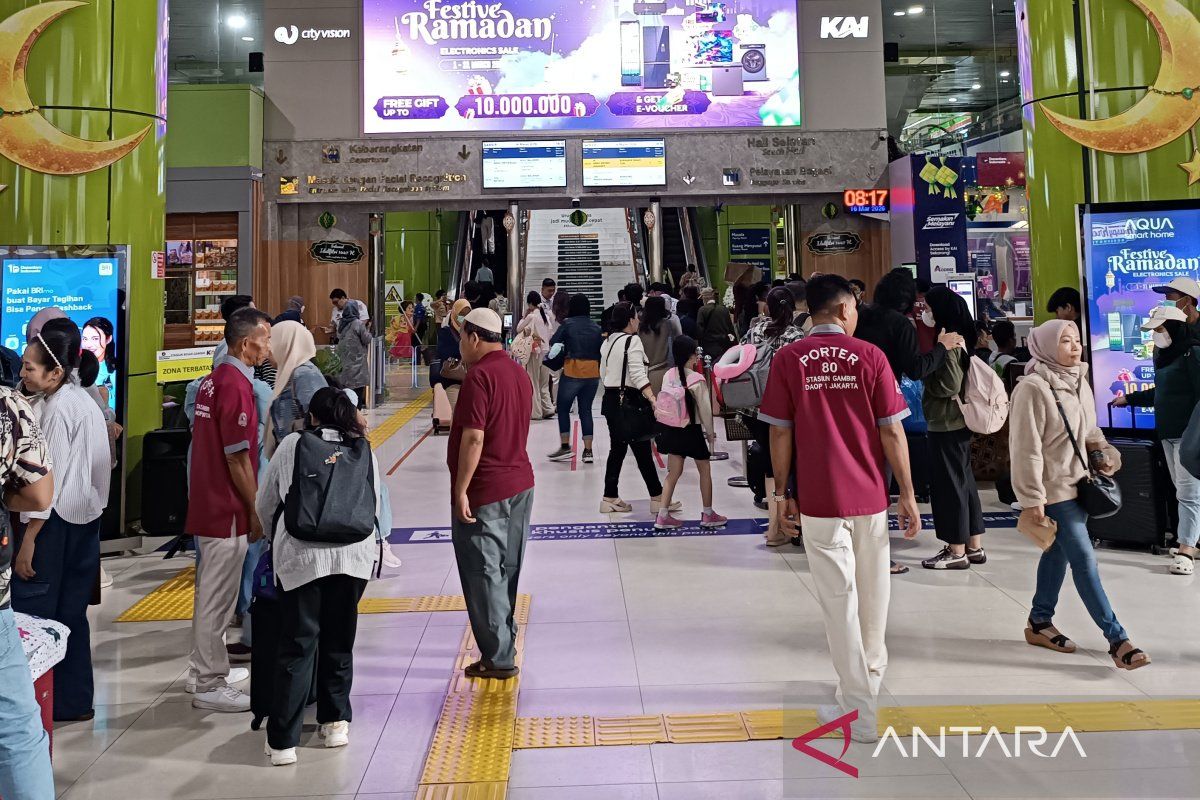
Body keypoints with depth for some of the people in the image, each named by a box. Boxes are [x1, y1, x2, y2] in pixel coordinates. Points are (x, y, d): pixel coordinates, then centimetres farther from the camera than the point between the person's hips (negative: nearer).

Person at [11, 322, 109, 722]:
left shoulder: (58, 407, -15)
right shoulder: (83, 398, 12)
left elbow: (49, 479, -19)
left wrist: (28, 539, -18)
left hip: (57, 522, -9)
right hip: (85, 518, 9)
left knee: (31, 614, -2)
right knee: (71, 613, 14)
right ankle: (74, 701, 21)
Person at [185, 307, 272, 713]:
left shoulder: (214, 379, 11)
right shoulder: (235, 385, -19)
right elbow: (238, 458, -20)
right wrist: (257, 510, -11)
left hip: (208, 502, 10)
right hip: (228, 509, -10)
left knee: (212, 592, 19)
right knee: (217, 598, 0)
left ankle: (207, 668, 32)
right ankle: (210, 686, 10)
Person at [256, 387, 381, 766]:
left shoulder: (292, 445, 10)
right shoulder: (365, 451, 14)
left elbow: (264, 504, 17)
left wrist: (277, 537, 35)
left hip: (301, 554, -2)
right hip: (355, 554, 2)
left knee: (296, 647, 3)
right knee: (339, 642, 16)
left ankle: (283, 741, 4)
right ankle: (335, 722, 24)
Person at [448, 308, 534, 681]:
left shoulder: (479, 375, -17)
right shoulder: (517, 373, 12)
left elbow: (474, 438, -22)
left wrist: (461, 490, -18)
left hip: (485, 493, -9)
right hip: (520, 484, 9)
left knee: (483, 575, 0)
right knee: (507, 571, 17)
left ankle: (498, 658, 6)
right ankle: (504, 642, 29)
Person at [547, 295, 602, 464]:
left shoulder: (567, 324, -2)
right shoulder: (596, 328, 8)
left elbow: (554, 343, -6)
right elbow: (602, 352, 9)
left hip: (572, 372, -4)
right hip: (593, 373, 4)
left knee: (563, 408, 11)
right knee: (586, 410, 11)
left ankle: (565, 447, 8)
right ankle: (588, 451, 7)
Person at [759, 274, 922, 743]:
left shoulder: (788, 359, -3)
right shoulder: (870, 355, -2)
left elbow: (780, 433, -4)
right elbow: (891, 431, -3)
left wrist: (783, 492, 6)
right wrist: (908, 494, 4)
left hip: (818, 498, -1)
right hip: (870, 494, 2)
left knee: (838, 598, 3)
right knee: (872, 592, 20)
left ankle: (860, 710, 6)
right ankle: (871, 672, 41)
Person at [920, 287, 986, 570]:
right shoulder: (959, 338, 11)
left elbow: (947, 386, -21)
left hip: (946, 423, -10)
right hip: (958, 420, 10)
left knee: (949, 483, -2)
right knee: (963, 480, 15)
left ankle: (957, 551, 7)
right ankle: (973, 546, 24)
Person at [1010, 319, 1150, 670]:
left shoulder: (1079, 383, 7)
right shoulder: (1033, 388, -19)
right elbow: (1027, 449, -20)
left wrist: (1105, 453, 3)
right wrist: (1032, 498, -19)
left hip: (1077, 483, 9)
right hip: (1054, 490, -9)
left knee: (1058, 552, 16)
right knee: (1084, 560, -6)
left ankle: (1040, 622, 30)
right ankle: (1117, 639, -2)